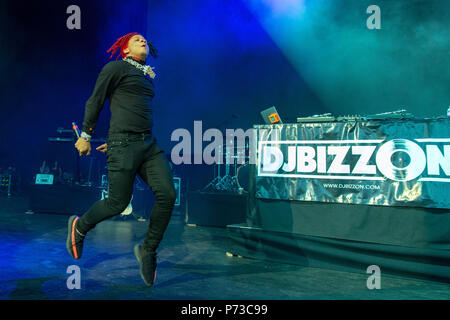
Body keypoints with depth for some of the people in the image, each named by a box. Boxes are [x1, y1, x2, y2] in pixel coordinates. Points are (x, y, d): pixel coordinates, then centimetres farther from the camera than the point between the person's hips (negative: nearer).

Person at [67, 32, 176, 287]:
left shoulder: (147, 77, 23)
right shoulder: (116, 68, 2)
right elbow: (95, 101, 3)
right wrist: (86, 135, 4)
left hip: (149, 144, 7)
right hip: (125, 145, -6)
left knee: (168, 193, -12)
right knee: (118, 202, -6)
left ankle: (148, 250, 4)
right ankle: (79, 226, 24)